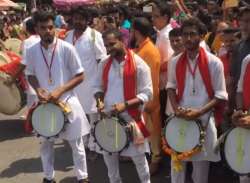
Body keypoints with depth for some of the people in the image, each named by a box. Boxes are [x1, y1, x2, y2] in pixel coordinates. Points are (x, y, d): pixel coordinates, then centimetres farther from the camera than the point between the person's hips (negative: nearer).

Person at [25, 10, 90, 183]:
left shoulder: (67, 48, -14)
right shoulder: (32, 51, -5)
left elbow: (79, 76, -9)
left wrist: (60, 91, -19)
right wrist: (38, 89, -10)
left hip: (67, 101, -3)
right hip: (44, 103, 3)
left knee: (76, 143, 9)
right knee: (46, 142, 16)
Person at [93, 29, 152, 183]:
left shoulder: (138, 64, -12)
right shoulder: (104, 64, 4)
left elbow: (147, 93, -12)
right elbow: (98, 87, 15)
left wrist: (125, 105, -22)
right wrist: (99, 101, -7)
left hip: (131, 118, -5)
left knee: (138, 156, 6)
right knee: (108, 154, 17)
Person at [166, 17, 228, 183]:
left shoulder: (214, 63, -9)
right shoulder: (176, 62, 1)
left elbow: (221, 95, -7)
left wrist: (199, 112, -18)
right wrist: (176, 108, -4)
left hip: (204, 121, -2)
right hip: (179, 120, 3)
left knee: (201, 163, 11)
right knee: (177, 161, 12)